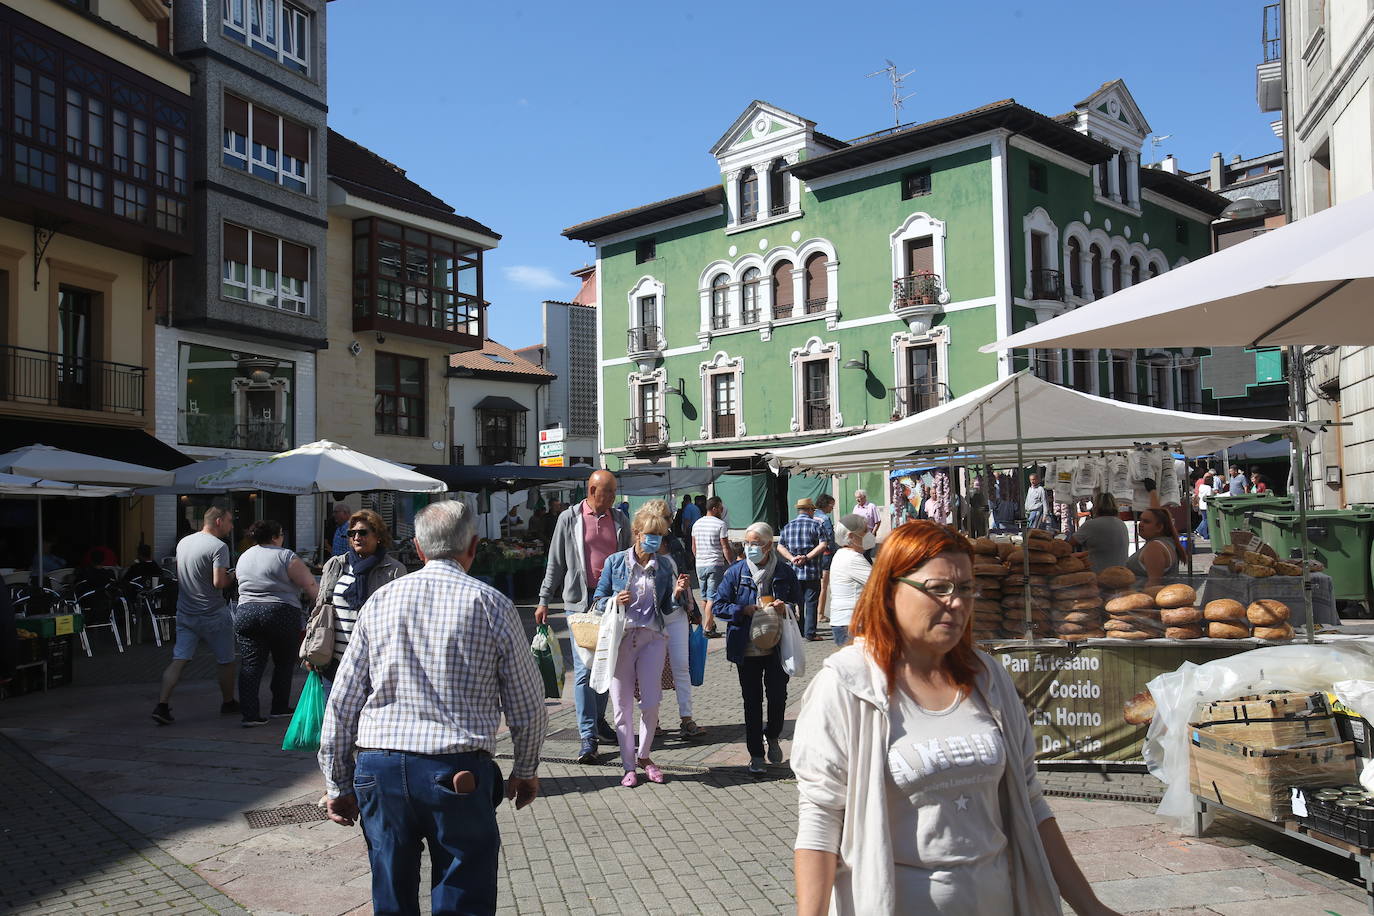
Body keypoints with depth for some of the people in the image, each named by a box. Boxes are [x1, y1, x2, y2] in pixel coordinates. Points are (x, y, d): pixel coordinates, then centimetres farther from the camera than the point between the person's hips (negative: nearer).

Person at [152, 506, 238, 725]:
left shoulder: (183, 542, 9)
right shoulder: (218, 547, -16)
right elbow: (219, 583, -24)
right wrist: (232, 577, -3)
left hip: (185, 614, 6)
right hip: (213, 615, -6)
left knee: (178, 660, 3)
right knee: (225, 661, 11)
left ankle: (162, 705, -9)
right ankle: (228, 703, 24)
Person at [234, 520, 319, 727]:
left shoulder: (243, 557, 15)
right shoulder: (285, 556, -5)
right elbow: (311, 586, -7)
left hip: (245, 614, 5)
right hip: (281, 614, -5)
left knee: (250, 664, 3)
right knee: (284, 663, 12)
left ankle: (249, 714, -5)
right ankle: (279, 708, 18)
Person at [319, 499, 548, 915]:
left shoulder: (380, 600, 6)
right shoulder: (493, 605, -1)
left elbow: (342, 702, 7)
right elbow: (527, 704, 5)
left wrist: (339, 784, 16)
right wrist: (525, 770, 20)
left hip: (379, 770, 3)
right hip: (459, 773, -3)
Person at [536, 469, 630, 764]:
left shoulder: (620, 519, 8)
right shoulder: (570, 519, -1)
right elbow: (555, 563, 4)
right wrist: (544, 600, 2)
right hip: (580, 601, -3)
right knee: (584, 669, -6)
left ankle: (598, 719, 31)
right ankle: (588, 736, -5)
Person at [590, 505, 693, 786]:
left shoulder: (665, 566, 5)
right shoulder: (615, 562, -1)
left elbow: (666, 609, 10)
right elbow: (598, 599, 4)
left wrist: (677, 594, -9)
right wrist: (614, 601, -16)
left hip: (653, 638, 1)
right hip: (621, 638, -1)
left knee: (651, 703, 1)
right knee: (623, 706, 4)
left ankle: (644, 756, 24)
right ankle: (628, 765, 17)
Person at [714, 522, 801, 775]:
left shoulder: (785, 573, 1)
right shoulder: (736, 572, -1)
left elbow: (798, 604, 11)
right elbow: (720, 605, -1)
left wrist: (785, 609, -12)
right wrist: (747, 610, -15)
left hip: (777, 647, 0)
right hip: (747, 648, 0)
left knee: (778, 695, -1)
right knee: (752, 700, 7)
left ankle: (772, 736, 30)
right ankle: (756, 754, 18)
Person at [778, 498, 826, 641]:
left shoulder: (787, 526, 9)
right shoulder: (815, 525, -4)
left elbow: (780, 547, 3)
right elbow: (822, 545, -14)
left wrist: (792, 558, -7)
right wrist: (807, 557, -15)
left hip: (794, 571, 4)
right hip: (812, 571, -4)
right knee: (811, 602, 1)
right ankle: (810, 632, -1)